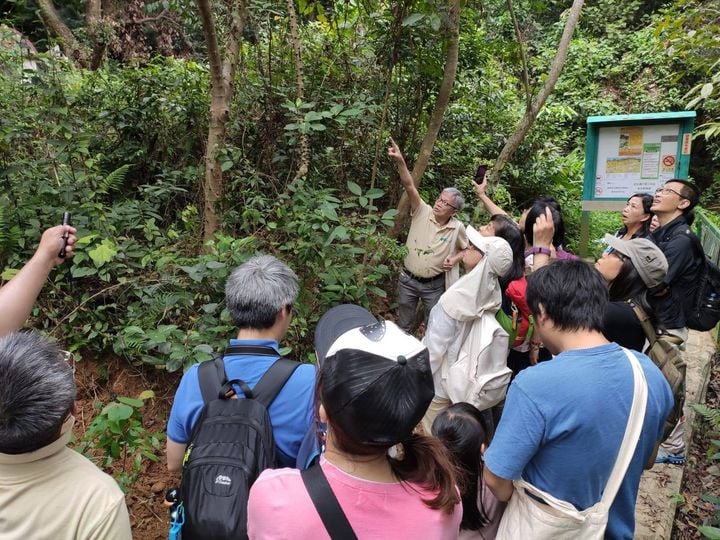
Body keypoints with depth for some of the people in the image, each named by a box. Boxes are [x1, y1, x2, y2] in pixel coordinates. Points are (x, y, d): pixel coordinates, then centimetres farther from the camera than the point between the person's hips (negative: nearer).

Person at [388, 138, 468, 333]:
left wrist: (454, 260, -13)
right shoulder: (423, 212, -12)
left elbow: (465, 249, 9)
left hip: (434, 285, 0)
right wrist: (400, 161, -39)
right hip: (408, 280, 1)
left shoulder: (458, 228, -10)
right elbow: (410, 186, -26)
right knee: (404, 324, 18)